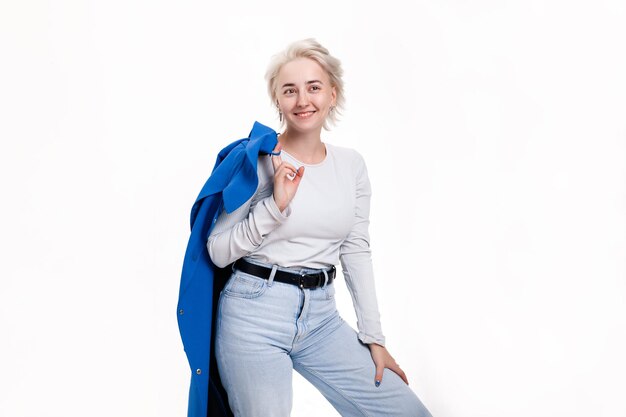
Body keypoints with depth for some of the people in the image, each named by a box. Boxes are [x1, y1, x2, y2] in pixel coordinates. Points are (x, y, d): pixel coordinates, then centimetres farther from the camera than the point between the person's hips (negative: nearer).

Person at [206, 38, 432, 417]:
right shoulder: (256, 160, -8)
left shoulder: (352, 164, 5)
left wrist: (374, 337, 7)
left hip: (321, 316, 5)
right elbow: (218, 251, -7)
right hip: (255, 314, -4)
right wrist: (275, 205, -19)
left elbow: (357, 252, 8)